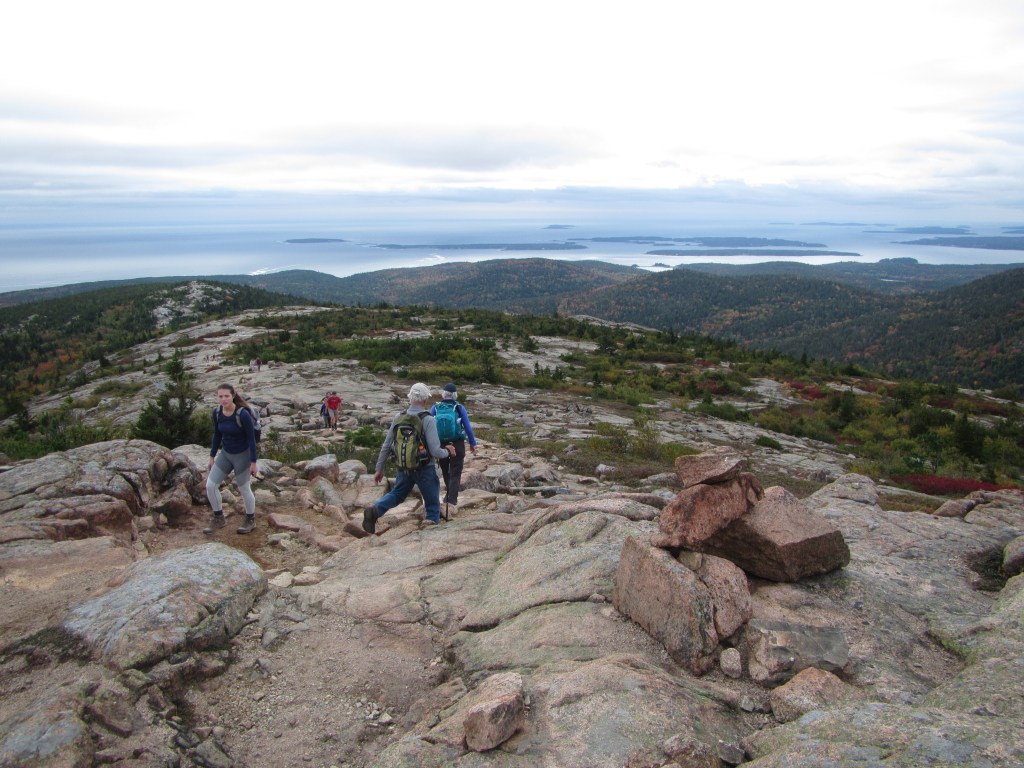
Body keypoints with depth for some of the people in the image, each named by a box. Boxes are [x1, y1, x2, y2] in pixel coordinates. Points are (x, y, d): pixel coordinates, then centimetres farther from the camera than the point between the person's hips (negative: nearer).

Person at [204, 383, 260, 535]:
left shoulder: (243, 414, -25)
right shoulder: (217, 413, -8)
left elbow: (251, 439, -18)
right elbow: (217, 435, 6)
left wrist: (253, 462, -15)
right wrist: (212, 456, 9)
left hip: (242, 455, -5)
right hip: (225, 454, 6)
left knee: (244, 489, 7)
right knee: (210, 485, 2)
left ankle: (251, 520, 29)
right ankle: (218, 519, 21)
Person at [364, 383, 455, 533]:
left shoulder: (398, 417, -4)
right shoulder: (428, 420, -18)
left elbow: (386, 446, 1)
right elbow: (435, 451, -21)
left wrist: (379, 468, 10)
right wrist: (448, 452, 0)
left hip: (404, 469, 4)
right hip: (425, 470, -4)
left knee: (396, 494, 23)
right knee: (432, 504, 13)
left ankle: (375, 510, -2)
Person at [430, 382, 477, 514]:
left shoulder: (436, 408, -4)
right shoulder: (459, 408, -8)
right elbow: (468, 427, -5)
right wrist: (472, 443, 6)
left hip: (440, 444, 2)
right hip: (457, 444, -2)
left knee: (445, 471, 20)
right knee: (455, 472, 4)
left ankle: (449, 495, 34)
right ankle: (452, 498, -8)